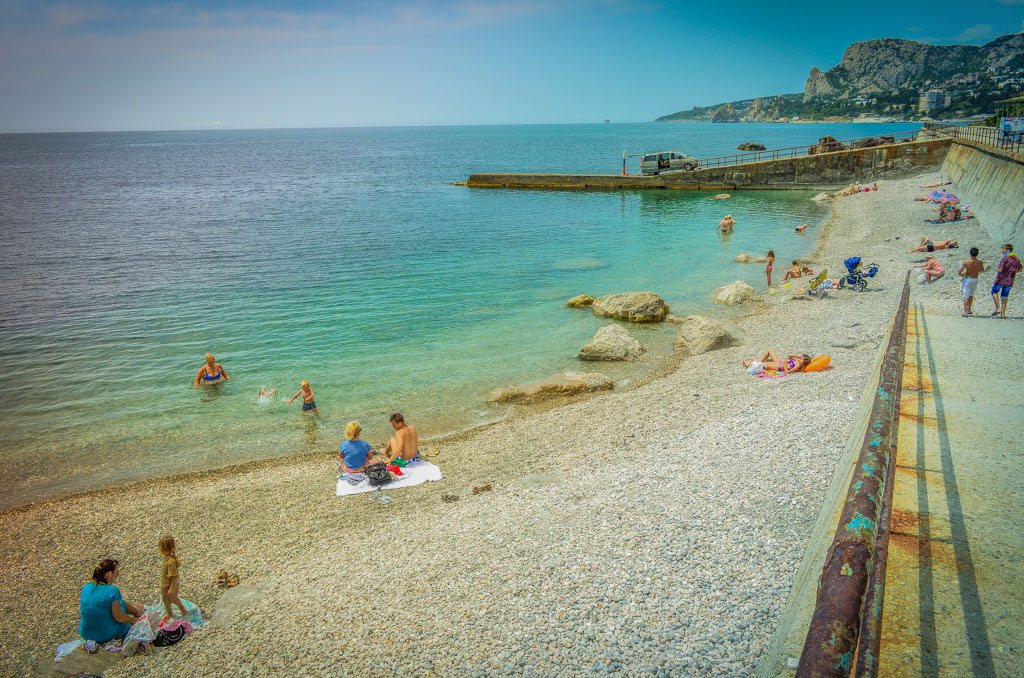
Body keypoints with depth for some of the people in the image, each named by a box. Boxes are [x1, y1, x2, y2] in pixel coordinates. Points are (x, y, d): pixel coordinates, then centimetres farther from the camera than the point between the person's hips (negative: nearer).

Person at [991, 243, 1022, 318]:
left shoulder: (1005, 258, -18)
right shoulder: (1017, 259, 5)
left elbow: (1000, 270, -23)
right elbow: (1019, 270, 15)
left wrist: (997, 269, -2)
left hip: (1001, 280, -6)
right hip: (1010, 281, 6)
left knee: (994, 292, 15)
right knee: (1005, 296, 15)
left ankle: (998, 308, 2)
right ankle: (1003, 313, 13)